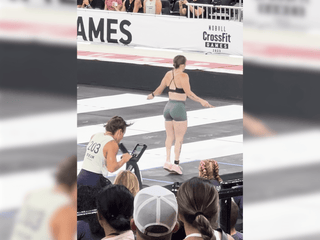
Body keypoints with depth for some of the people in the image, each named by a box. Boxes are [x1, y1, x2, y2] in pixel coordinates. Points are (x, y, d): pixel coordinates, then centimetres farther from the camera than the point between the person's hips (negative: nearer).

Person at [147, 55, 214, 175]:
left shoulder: (168, 74, 5)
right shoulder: (183, 76, -14)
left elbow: (159, 90, 14)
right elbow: (188, 93, -24)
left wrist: (152, 95, 34)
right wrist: (201, 101, -27)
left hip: (168, 107, 7)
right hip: (179, 109, -7)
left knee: (170, 136, 11)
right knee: (179, 138, -1)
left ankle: (167, 161, 3)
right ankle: (176, 163, -5)